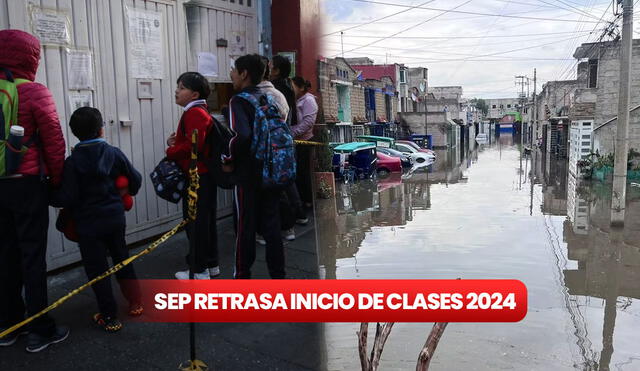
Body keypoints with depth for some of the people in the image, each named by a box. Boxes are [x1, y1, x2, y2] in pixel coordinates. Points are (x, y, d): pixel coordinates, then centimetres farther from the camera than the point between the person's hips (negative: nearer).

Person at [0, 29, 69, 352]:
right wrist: (57, 181, 3)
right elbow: (54, 142, -10)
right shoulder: (34, 92, -11)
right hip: (28, 183, -5)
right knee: (33, 256, 1)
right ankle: (40, 331, 9)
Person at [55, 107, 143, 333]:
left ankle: (109, 317, 13)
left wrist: (51, 195, 5)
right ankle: (135, 303, 29)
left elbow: (67, 198, -16)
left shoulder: (72, 162, -13)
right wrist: (127, 192, 24)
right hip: (115, 217, 4)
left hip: (88, 223, -3)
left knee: (97, 268, 6)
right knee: (122, 258, 20)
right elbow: (135, 179, 3)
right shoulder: (113, 153, -4)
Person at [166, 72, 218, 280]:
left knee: (195, 223, -2)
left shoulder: (195, 113, -16)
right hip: (203, 175, 10)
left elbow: (193, 145, -26)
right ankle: (211, 265, 27)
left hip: (197, 177, -10)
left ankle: (199, 271, 7)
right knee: (206, 221, 16)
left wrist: (170, 152, -12)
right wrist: (175, 142, 1)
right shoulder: (198, 112, 17)